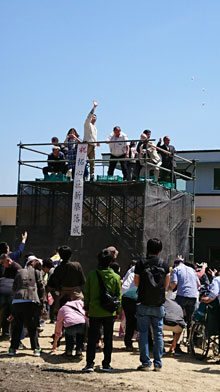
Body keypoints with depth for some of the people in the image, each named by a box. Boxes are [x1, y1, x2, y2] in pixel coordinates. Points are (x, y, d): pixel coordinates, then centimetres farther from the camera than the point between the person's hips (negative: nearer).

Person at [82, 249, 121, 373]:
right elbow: (118, 296, 1)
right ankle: (106, 364, 13)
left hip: (94, 311, 0)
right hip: (109, 312, 0)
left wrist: (87, 307, 12)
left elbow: (86, 293, 2)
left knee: (92, 339, 7)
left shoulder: (92, 274, -5)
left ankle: (90, 364, 6)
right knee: (108, 339, 9)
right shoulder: (115, 277, -5)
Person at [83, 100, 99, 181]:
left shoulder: (95, 127, 27)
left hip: (93, 146, 7)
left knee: (92, 162, 2)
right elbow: (89, 116, -11)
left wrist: (96, 142, 13)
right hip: (87, 144, -7)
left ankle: (92, 177, 2)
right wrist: (94, 107, -16)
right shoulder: (87, 124, 5)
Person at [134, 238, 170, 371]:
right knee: (158, 333, 9)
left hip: (144, 304, -1)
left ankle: (146, 362, 5)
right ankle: (158, 363, 10)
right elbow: (166, 285, 6)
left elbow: (136, 283, 0)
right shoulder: (164, 264, -1)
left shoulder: (141, 263, -6)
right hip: (159, 305, 2)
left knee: (143, 333, 5)